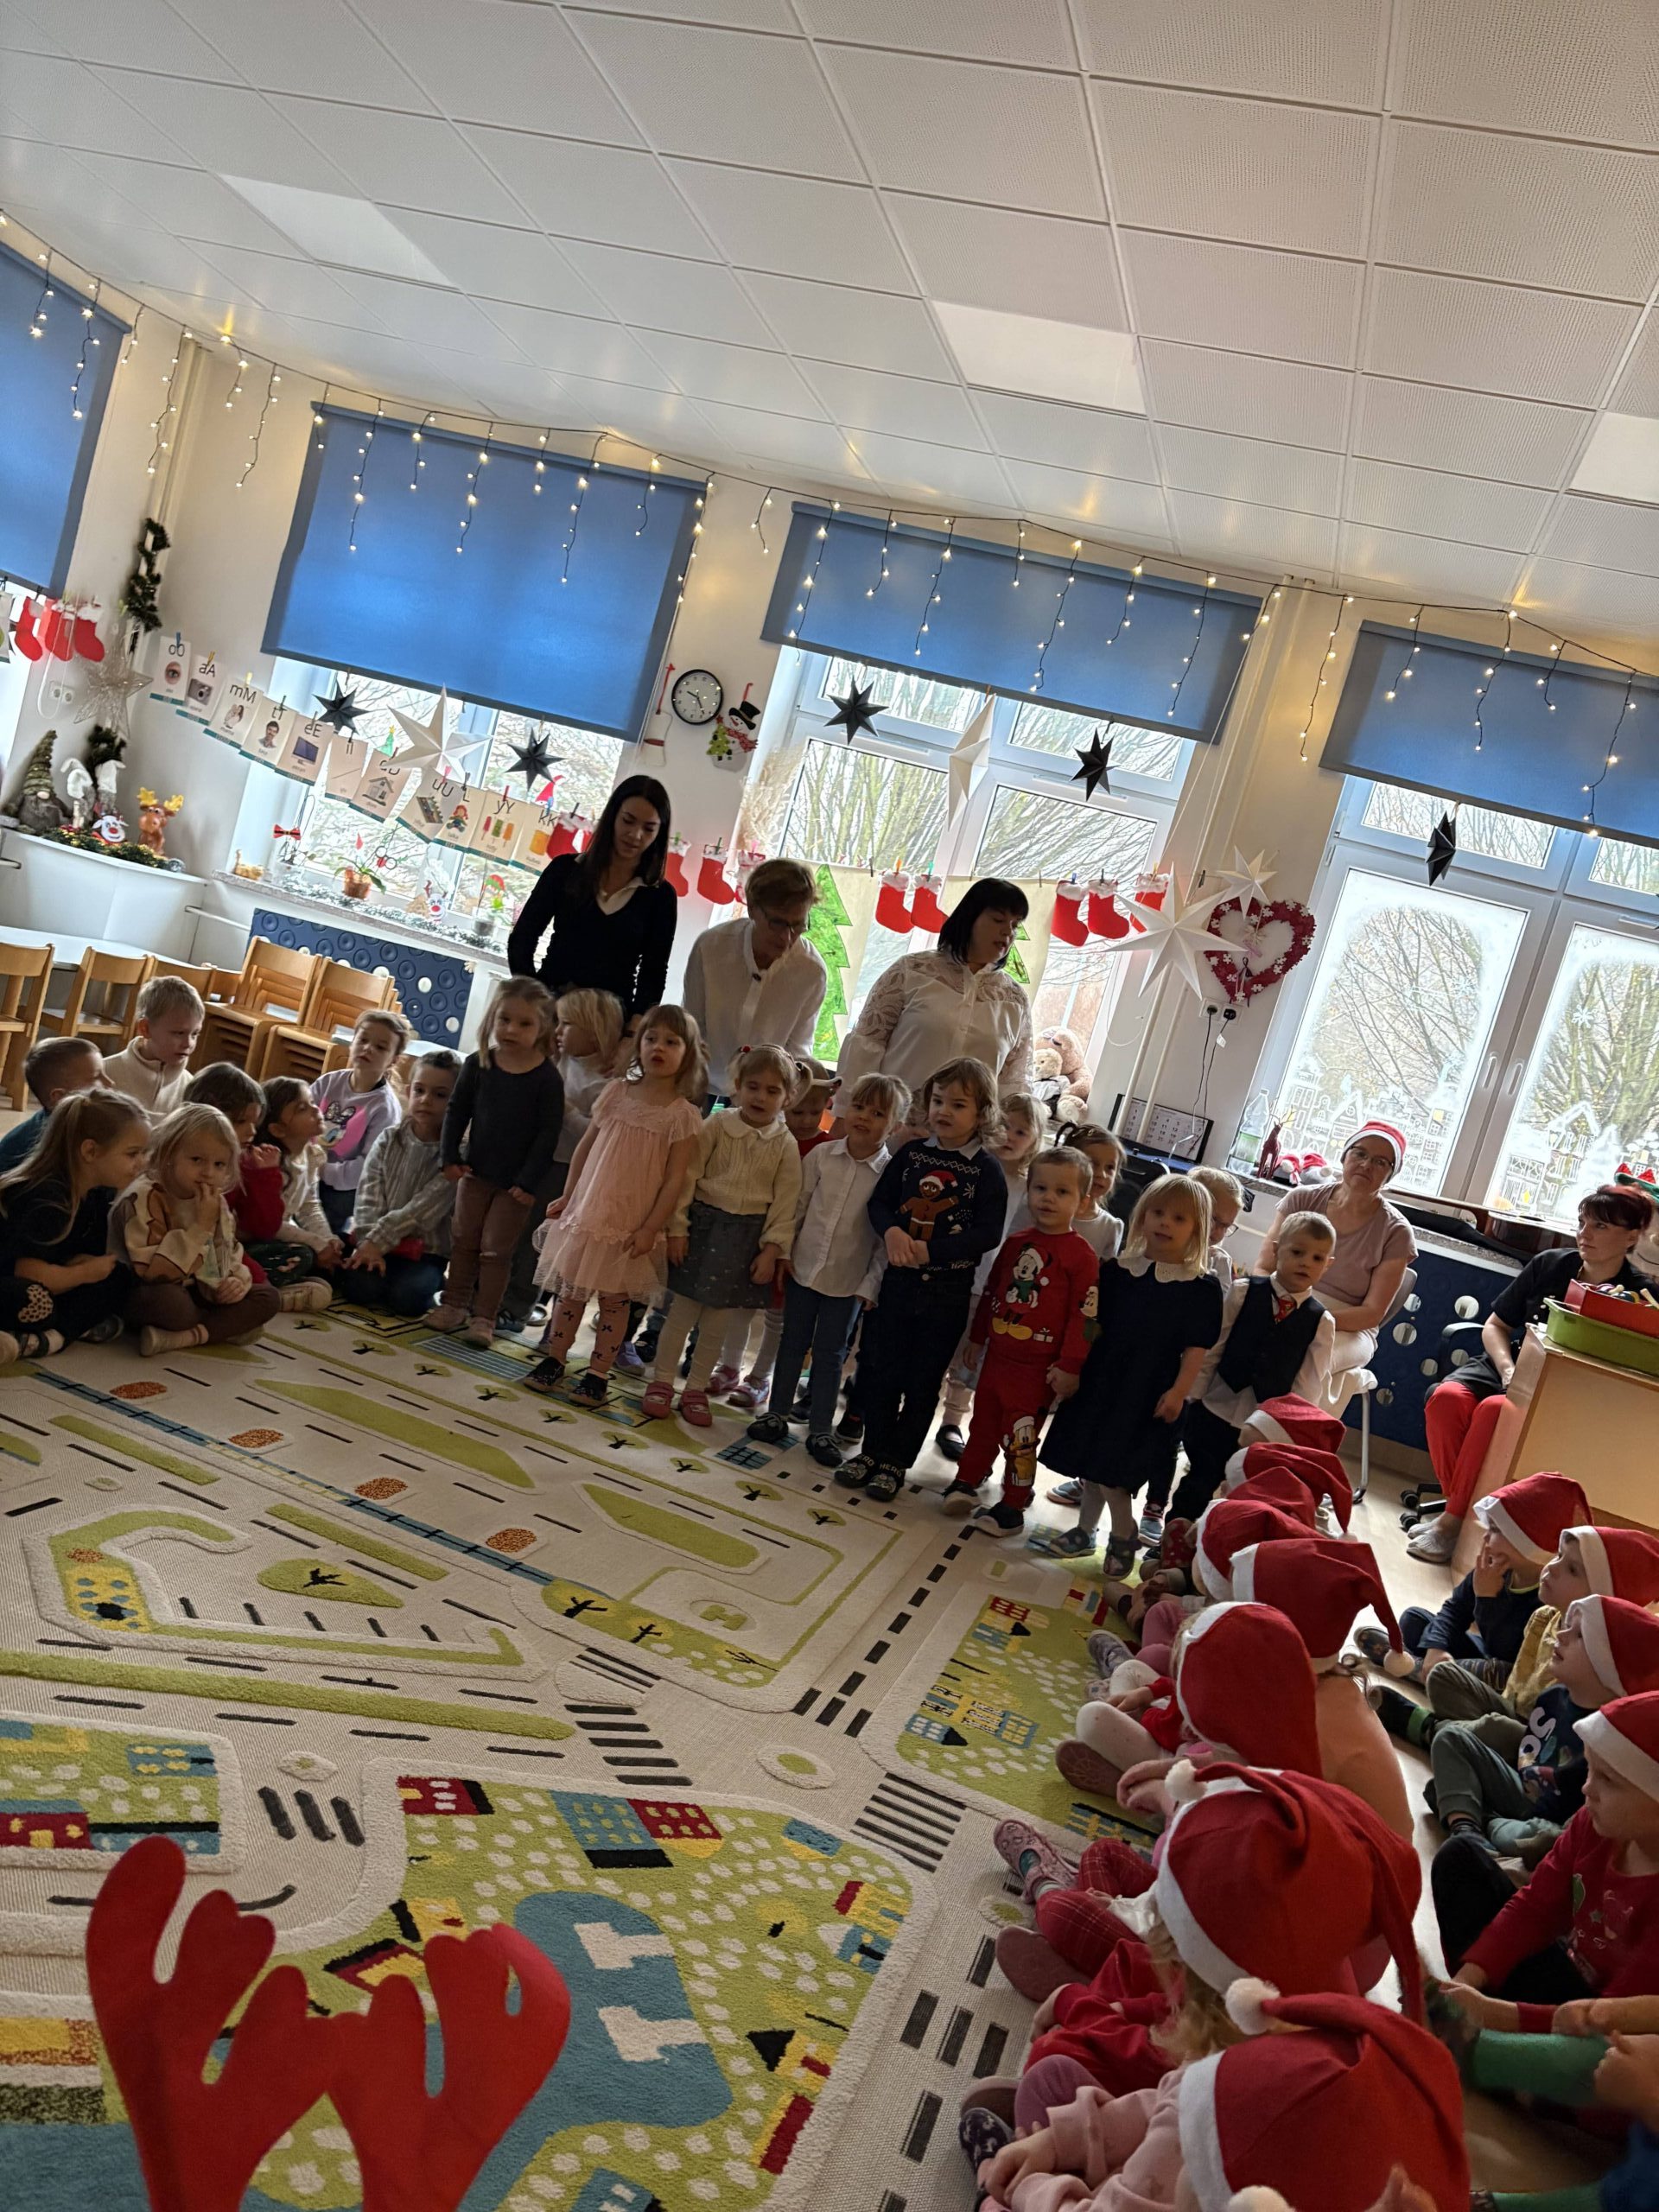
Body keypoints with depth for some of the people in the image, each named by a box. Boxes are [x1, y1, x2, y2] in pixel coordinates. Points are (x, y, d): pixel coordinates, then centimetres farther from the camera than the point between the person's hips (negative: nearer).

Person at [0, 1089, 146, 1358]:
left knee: (119, 1278, -8)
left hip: (45, 1290, 10)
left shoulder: (98, 1195, 2)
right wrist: (86, 1272, -14)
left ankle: (52, 1337, -21)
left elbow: (93, 1253, 8)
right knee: (36, 1301, -42)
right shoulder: (47, 1199, -25)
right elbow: (28, 1273, -27)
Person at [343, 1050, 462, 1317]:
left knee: (406, 1298, -27)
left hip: (425, 1248, -2)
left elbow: (423, 1208, -16)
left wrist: (377, 1240, -19)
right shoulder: (388, 1140, 2)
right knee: (360, 1287, -24)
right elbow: (369, 1197, -4)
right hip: (378, 1241, 2)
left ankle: (432, 1282, 6)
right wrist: (369, 1244, -17)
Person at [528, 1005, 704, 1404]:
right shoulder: (616, 1094, 2)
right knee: (571, 1288, 11)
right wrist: (568, 1196, 10)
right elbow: (585, 1147, 10)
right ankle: (554, 1358, 25)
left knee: (614, 1298, 7)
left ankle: (598, 1372, 18)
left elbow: (674, 1179, -9)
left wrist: (651, 1228, -12)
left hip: (631, 1226, -3)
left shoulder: (683, 1116, -9)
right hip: (588, 1212, 3)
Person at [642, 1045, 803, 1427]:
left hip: (747, 1236, 1)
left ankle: (696, 1388, 23)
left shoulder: (786, 1145, -2)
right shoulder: (716, 1127, -5)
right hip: (705, 1224, -1)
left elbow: (785, 1202, -1)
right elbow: (688, 1177, -3)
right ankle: (662, 1381, 18)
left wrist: (772, 1249, -6)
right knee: (682, 1311, 5)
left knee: (718, 1322, 9)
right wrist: (676, 1227, -6)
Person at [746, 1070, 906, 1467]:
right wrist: (782, 1253, 2)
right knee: (793, 1342, 15)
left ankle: (820, 1429, 21)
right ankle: (777, 1413, 29)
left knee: (829, 1353, 8)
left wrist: (870, 1285, -11)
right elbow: (797, 1207, 3)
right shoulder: (822, 1155, -6)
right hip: (804, 1267, 2)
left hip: (847, 1282, -2)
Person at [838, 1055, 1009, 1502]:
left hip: (947, 1292, -3)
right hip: (898, 1279, 3)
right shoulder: (911, 1154, 2)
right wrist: (891, 1232, -18)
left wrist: (931, 1251, -21)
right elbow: (879, 1201, 3)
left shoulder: (987, 1169, -8)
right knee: (881, 1372, 10)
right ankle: (874, 1450, 26)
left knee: (923, 1382, 8)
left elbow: (988, 1233, -13)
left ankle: (897, 1462, 20)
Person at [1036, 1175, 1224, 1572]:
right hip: (1102, 1380, 5)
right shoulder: (1117, 1270, 3)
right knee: (1090, 1460, 13)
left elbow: (1197, 1348, -7)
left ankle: (1124, 1537, 17)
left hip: (1152, 1391, -4)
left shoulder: (1203, 1289, -7)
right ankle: (1084, 1532, 29)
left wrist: (1178, 1391, -13)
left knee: (1114, 1469, -5)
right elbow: (1094, 1325, 9)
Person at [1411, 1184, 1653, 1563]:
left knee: (1493, 1410, -35)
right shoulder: (1549, 1265, 7)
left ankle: (1453, 1522, -23)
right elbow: (1495, 1325, 14)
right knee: (1446, 1398, -28)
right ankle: (1458, 1505, -13)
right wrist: (1508, 1370, -6)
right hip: (1503, 1366, 4)